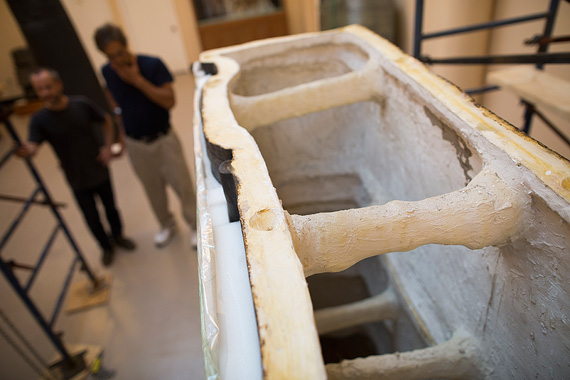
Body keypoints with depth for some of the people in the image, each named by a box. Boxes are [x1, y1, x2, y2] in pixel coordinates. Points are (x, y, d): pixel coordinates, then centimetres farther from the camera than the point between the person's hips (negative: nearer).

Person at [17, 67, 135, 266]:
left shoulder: (82, 104, -12)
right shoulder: (39, 120, -15)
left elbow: (106, 120, 3)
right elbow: (32, 146, -28)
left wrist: (107, 146, -6)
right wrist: (24, 150, -51)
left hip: (100, 170, 1)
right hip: (77, 180, -1)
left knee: (110, 207, 19)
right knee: (92, 218, 11)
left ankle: (118, 236, 48)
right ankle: (106, 247, 40)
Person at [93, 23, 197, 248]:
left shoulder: (152, 65, -15)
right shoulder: (107, 72, -4)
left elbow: (169, 101, -23)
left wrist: (138, 80, -26)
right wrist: (121, 114, 5)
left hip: (163, 139, -3)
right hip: (135, 144, 3)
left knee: (182, 185, 4)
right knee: (153, 189, 16)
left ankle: (195, 225, 26)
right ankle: (166, 226, 38)